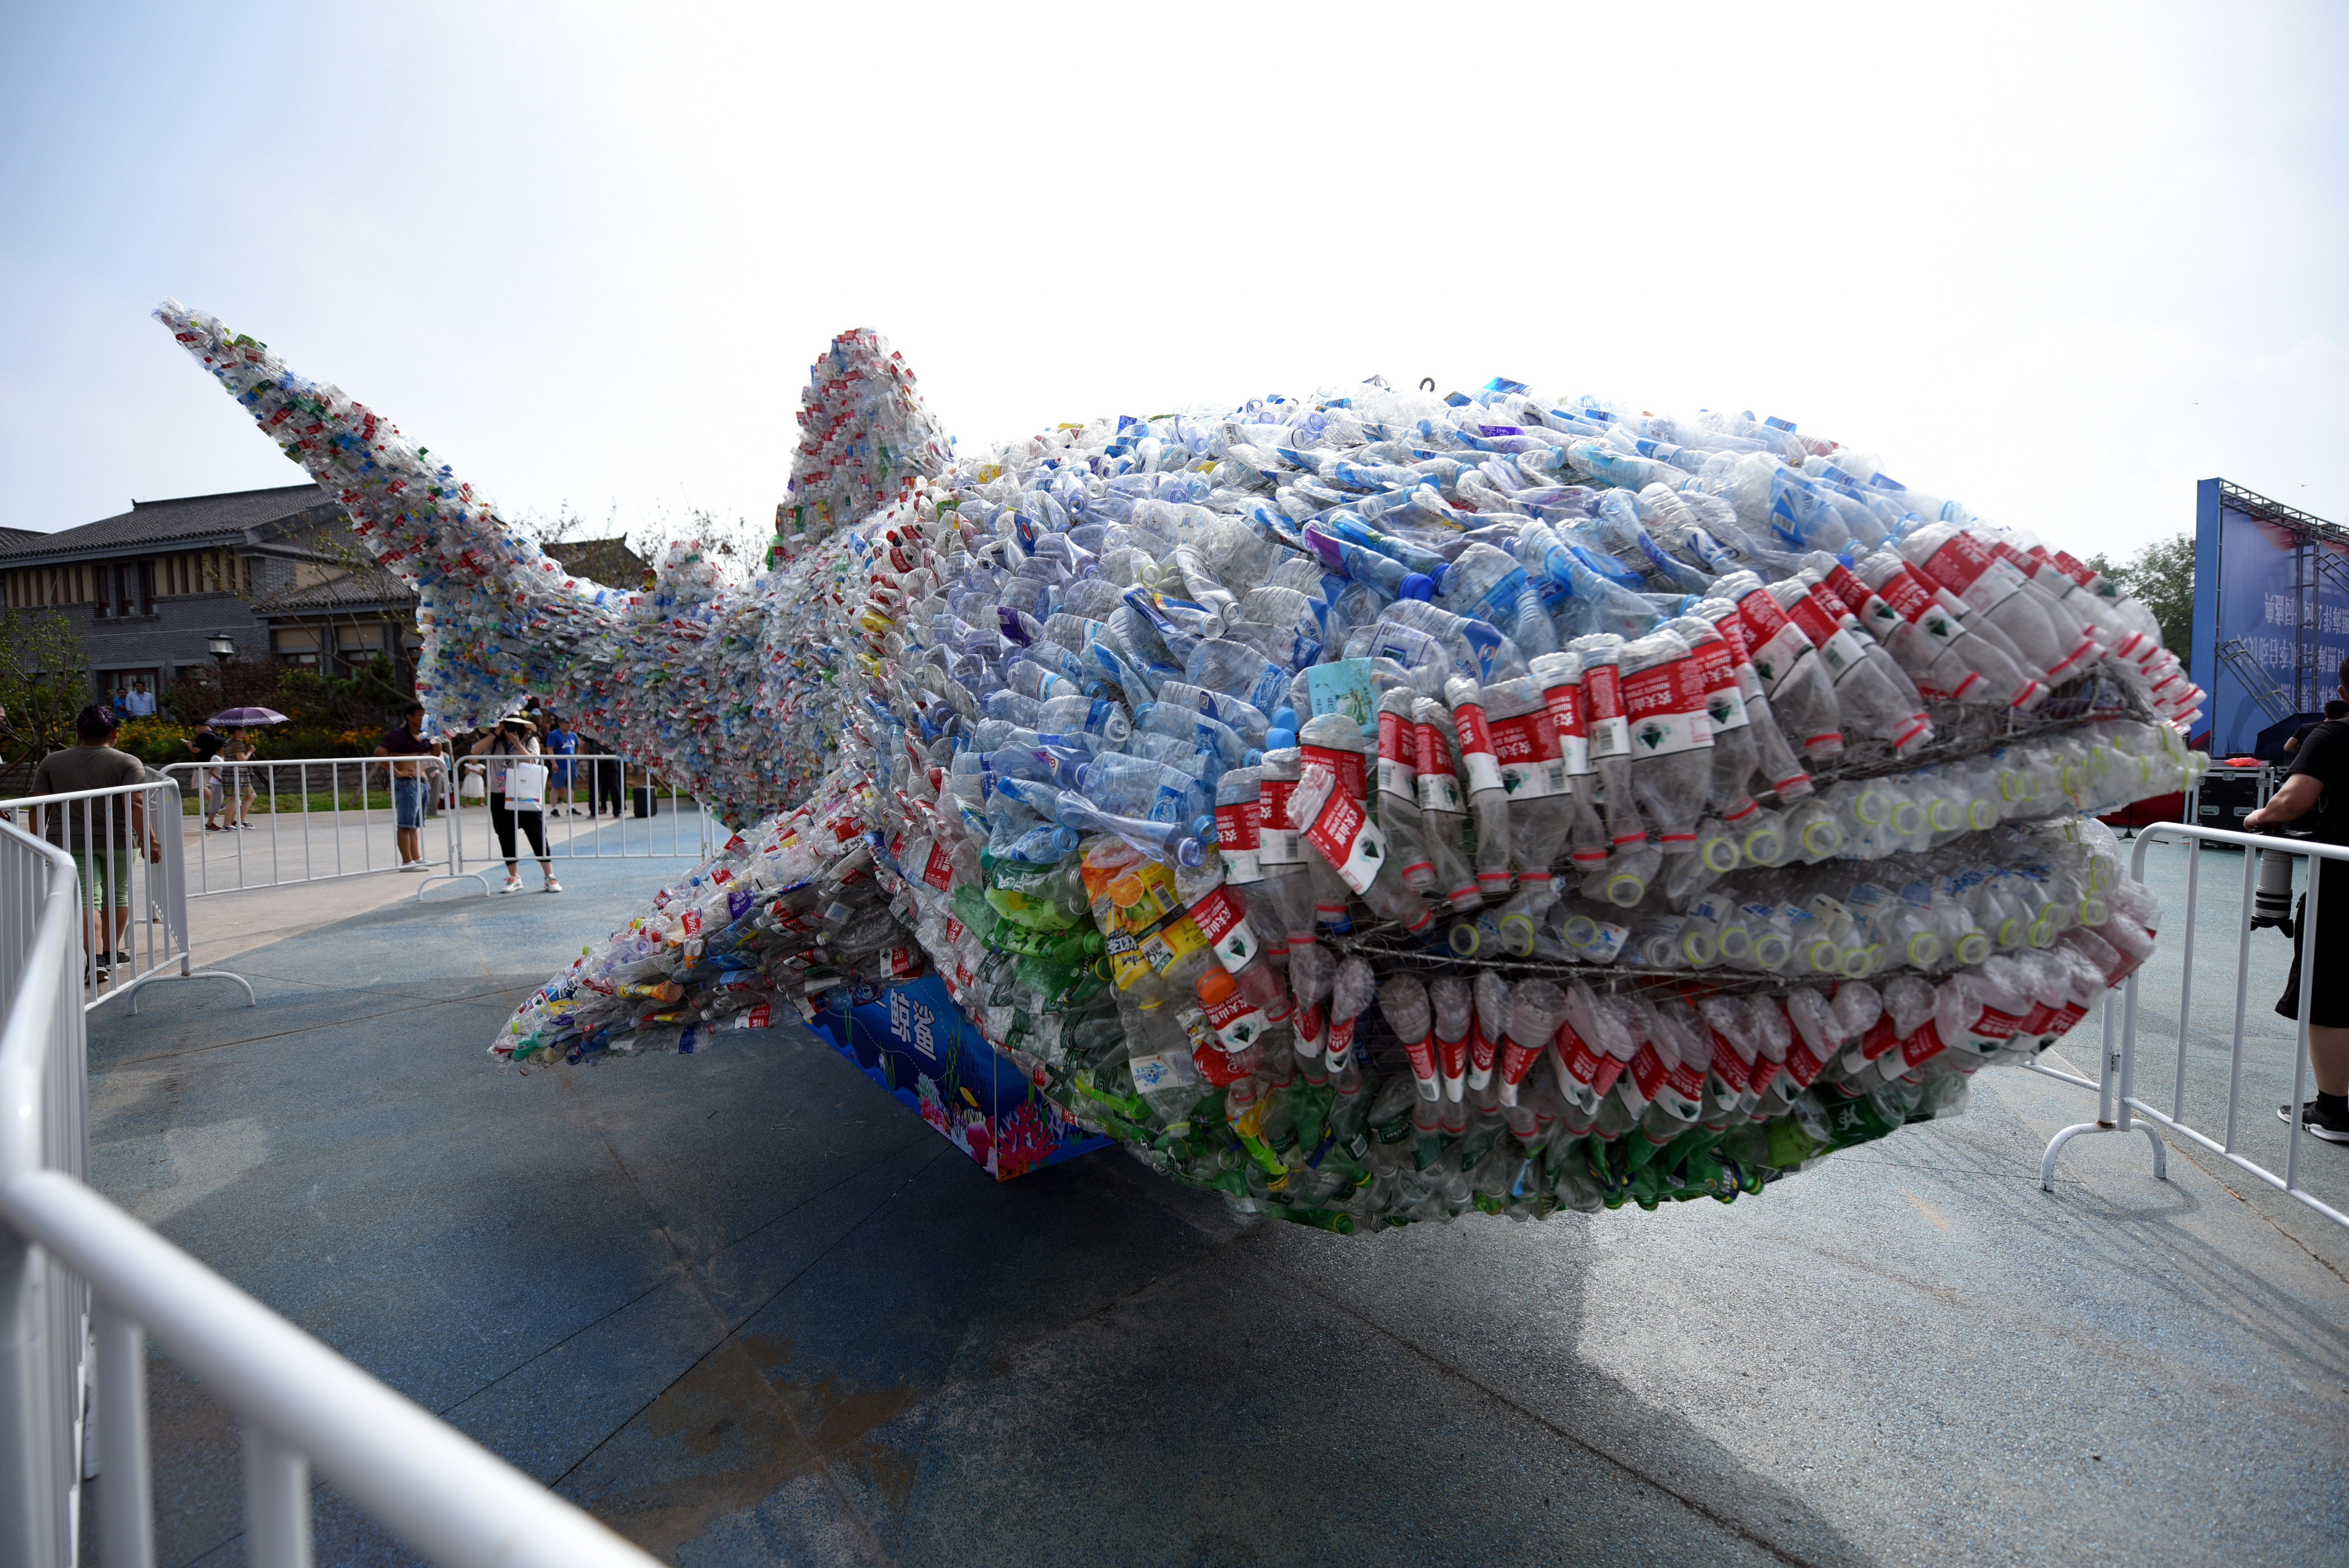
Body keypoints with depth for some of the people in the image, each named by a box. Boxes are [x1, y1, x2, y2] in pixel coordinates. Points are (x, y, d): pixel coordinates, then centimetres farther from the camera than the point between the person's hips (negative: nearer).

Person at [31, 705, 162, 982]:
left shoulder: (51, 762, 5)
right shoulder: (127, 763, -5)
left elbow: (39, 806, 4)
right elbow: (135, 805, -14)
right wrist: (150, 841, -15)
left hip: (70, 841, 1)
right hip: (117, 840, -1)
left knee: (88, 898, -5)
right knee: (117, 894, 14)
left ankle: (96, 959, -17)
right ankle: (112, 952, 24)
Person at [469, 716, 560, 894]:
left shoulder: (530, 741, 2)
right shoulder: (495, 742, 7)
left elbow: (533, 763, -11)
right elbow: (475, 751, -9)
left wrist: (518, 745, -17)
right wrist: (495, 734, -12)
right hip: (500, 797, 3)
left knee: (538, 836, -5)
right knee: (506, 838, 8)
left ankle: (550, 878, -3)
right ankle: (514, 878, 19)